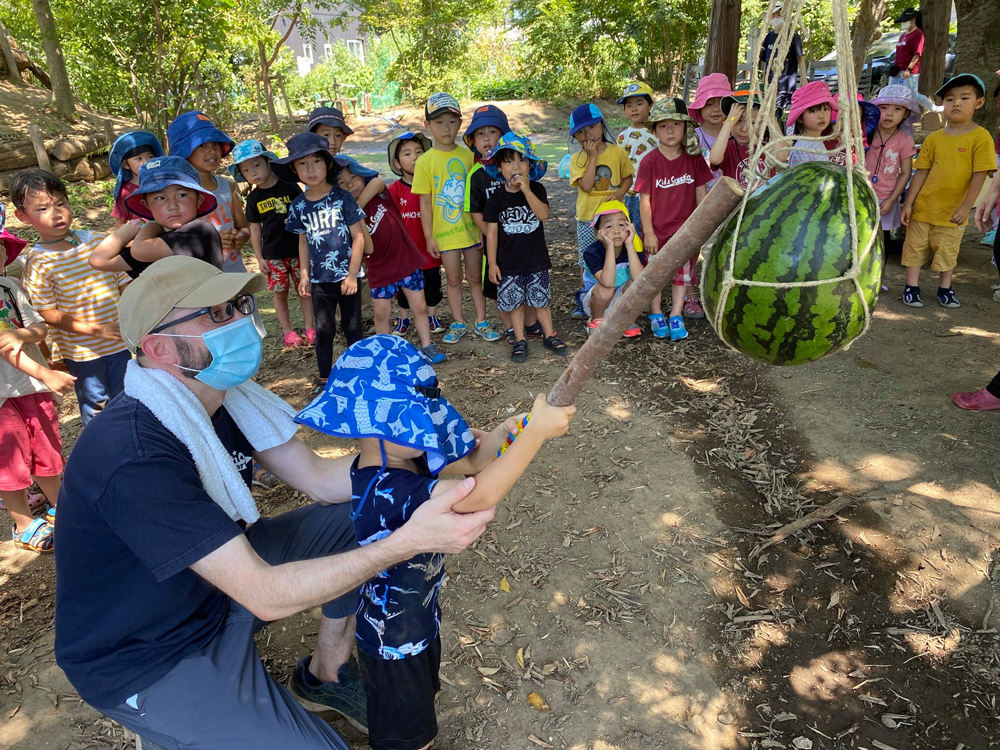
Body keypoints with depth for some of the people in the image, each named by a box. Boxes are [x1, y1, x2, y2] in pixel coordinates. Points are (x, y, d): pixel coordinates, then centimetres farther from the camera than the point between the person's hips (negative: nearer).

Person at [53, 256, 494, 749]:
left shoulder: (221, 396, -7)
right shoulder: (135, 457, -34)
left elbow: (319, 479, -5)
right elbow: (265, 594, -35)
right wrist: (408, 542, -40)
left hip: (219, 581, 8)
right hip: (148, 662, -8)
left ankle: (325, 674, 18)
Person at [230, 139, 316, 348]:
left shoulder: (290, 187, -4)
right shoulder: (254, 198, 2)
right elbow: (255, 229, 5)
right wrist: (259, 258, 2)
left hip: (298, 250, -1)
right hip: (272, 255, 2)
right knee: (280, 292, 8)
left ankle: (310, 327, 17)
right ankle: (287, 331, 18)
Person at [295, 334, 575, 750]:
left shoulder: (403, 456, -13)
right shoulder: (386, 491, -41)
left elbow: (471, 460, -7)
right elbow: (480, 496, -49)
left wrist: (509, 428, -26)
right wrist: (537, 432, -43)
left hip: (419, 617, 8)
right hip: (394, 639, -8)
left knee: (422, 700, 34)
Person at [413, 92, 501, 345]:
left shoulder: (468, 155, 0)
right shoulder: (425, 161, -6)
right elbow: (425, 202, -4)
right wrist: (429, 236, -5)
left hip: (471, 228, 2)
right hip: (445, 232, -1)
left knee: (475, 277, 11)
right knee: (453, 279, 10)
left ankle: (481, 322, 23)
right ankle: (458, 323, 24)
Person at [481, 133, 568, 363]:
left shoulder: (536, 189, -2)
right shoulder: (497, 199, -5)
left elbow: (543, 214, -19)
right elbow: (492, 232, -3)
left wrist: (526, 189, -26)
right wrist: (492, 263, -6)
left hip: (536, 260, 1)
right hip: (509, 264, 0)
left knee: (541, 300, 11)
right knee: (515, 304, 8)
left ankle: (549, 335, 26)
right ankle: (520, 341, 21)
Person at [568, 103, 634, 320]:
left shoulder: (617, 152, 1)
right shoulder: (577, 159, -3)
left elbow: (628, 177, 8)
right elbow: (586, 186, -16)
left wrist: (620, 193, -11)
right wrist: (593, 157, -15)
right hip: (587, 218, 0)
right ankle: (584, 303, 17)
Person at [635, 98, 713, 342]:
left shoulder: (694, 159, -5)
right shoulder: (650, 162, -12)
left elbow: (701, 194, 1)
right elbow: (644, 198, -10)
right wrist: (648, 232, -12)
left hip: (685, 228, 2)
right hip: (657, 230, -2)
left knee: (682, 273, 10)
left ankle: (676, 315, 23)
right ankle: (656, 315, 27)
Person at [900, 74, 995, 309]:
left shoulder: (980, 137, -8)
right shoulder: (934, 138, -1)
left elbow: (979, 175, -10)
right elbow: (920, 173, 1)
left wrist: (966, 207, -15)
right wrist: (908, 204, -2)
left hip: (953, 211, -2)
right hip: (923, 207, 2)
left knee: (947, 252, 12)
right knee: (915, 247, 8)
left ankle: (945, 289, 29)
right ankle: (911, 287, 22)